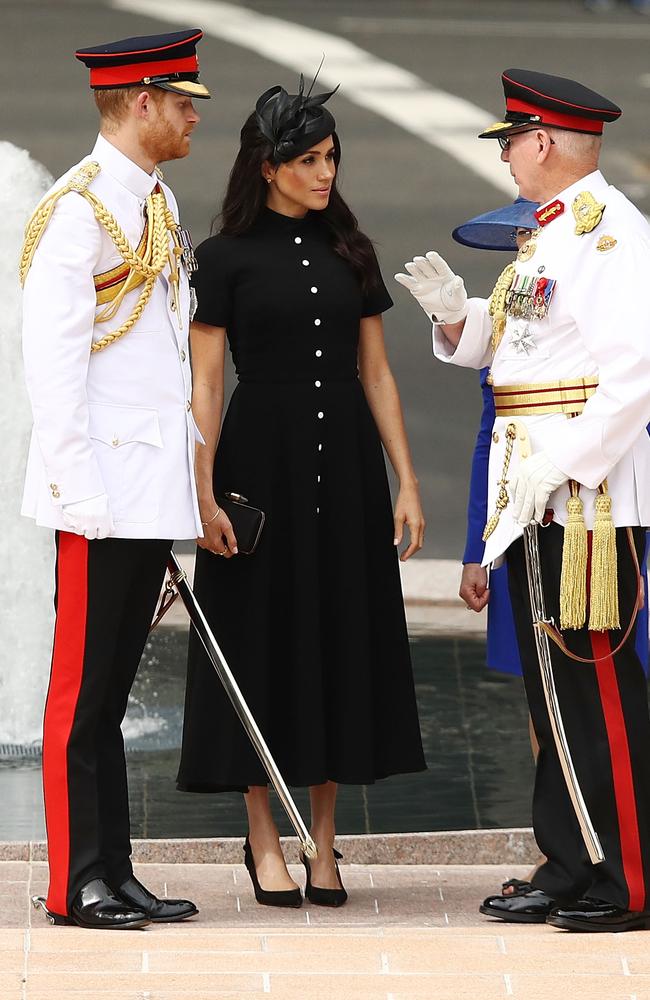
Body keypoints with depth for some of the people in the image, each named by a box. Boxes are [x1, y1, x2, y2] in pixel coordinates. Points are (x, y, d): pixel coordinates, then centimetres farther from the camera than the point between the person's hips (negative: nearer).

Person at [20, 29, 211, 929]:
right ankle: (77, 884, 2)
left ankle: (113, 877, 15)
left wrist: (189, 479, 17)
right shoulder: (78, 212, -12)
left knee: (111, 694, 11)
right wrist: (85, 498, -19)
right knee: (82, 694, -3)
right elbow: (53, 367, -16)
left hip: (155, 495, 9)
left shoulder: (158, 208, 16)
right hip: (104, 497, -9)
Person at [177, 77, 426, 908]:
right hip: (261, 459, -4)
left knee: (342, 635, 5)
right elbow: (205, 386, -5)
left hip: (345, 464, 4)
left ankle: (322, 841, 13)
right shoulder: (227, 258, -2)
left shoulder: (351, 253, 10)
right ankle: (264, 839, 10)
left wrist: (406, 482, 4)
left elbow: (376, 374, 10)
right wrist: (204, 495, -12)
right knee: (265, 637, 0)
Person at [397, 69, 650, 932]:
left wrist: (562, 467, -24)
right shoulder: (552, 234, 17)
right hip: (535, 497, 10)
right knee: (552, 685, 12)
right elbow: (498, 344, 24)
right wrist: (453, 309, 5)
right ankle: (569, 870, 19)